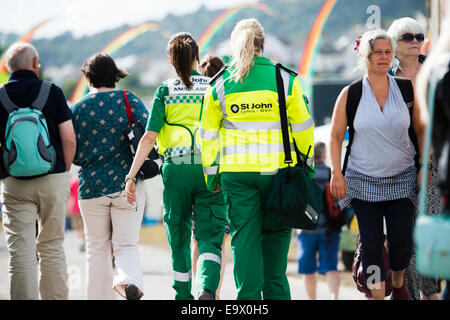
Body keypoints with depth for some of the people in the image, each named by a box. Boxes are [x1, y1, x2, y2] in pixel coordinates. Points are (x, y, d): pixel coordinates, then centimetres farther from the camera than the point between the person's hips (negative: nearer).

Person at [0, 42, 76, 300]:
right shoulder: (52, 92, -1)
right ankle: (56, 298, 11)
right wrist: (63, 172, 10)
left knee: (21, 251, -1)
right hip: (53, 180, 0)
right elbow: (69, 139, -4)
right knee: (52, 248, 9)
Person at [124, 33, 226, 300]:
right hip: (209, 169, 0)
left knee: (179, 240, 14)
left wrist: (131, 175, -5)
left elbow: (149, 137, -4)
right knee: (210, 238, -2)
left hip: (176, 170, 0)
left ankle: (184, 297, 20)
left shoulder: (165, 92, 5)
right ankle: (207, 289, -28)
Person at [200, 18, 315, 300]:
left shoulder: (220, 84, 2)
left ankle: (249, 295, -1)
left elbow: (208, 133, 6)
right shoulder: (285, 79, -2)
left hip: (236, 171, 0)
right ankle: (276, 293, 14)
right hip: (277, 170, 0)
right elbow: (302, 127, 1)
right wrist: (307, 164, 12)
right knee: (276, 233, 14)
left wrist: (212, 173, 15)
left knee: (244, 236, 4)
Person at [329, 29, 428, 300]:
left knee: (402, 241, -1)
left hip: (402, 178, 1)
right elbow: (336, 136, 3)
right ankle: (378, 296, 7)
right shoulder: (350, 94, -3)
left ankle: (399, 284, 28)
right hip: (364, 180, -1)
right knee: (371, 243, -3)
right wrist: (336, 174, -5)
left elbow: (421, 129, 9)